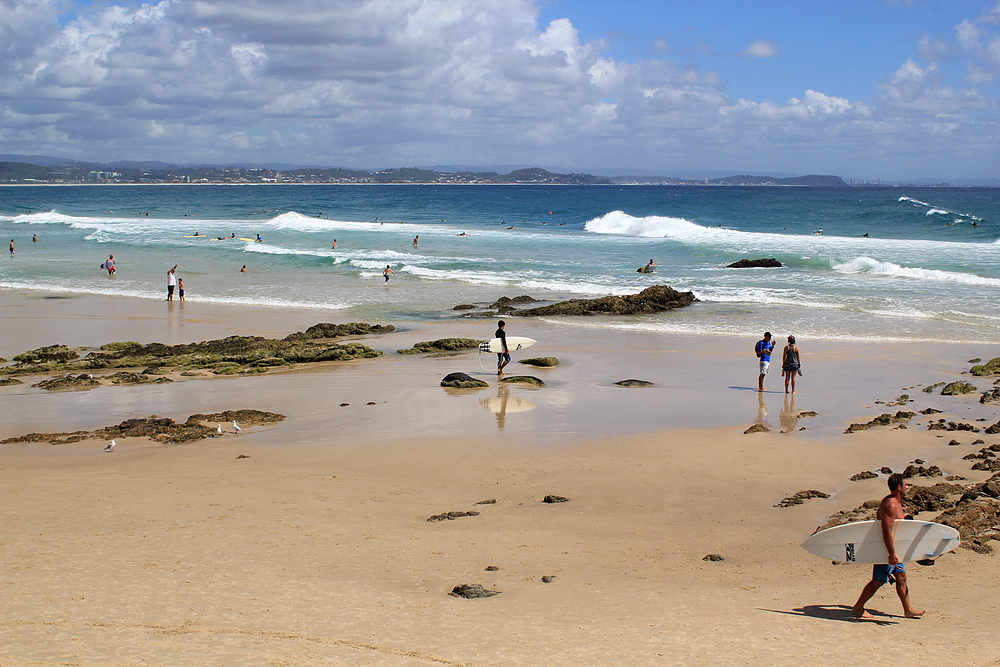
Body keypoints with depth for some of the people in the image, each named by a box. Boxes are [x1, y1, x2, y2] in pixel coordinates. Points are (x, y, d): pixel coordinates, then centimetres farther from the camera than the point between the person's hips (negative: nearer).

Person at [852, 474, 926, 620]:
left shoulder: (896, 502, 10)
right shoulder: (891, 505, -24)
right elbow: (887, 531, -30)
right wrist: (892, 554, -30)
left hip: (892, 549, 10)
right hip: (887, 549, -10)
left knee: (901, 577, 14)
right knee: (878, 581, -2)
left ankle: (908, 610, 22)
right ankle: (858, 607, 8)